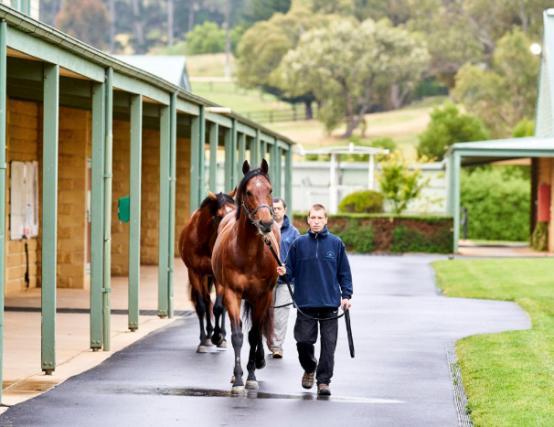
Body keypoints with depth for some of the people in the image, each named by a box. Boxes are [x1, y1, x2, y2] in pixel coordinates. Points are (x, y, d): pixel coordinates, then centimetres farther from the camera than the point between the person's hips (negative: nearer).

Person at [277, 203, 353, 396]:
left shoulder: (336, 243, 2)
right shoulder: (299, 244, 3)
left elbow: (344, 272, 6)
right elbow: (291, 270, 6)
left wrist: (346, 295, 0)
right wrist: (284, 272, -16)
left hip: (330, 303, -1)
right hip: (305, 302, 1)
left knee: (328, 344, 0)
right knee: (303, 340, 3)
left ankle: (323, 380, 8)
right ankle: (309, 368, 31)